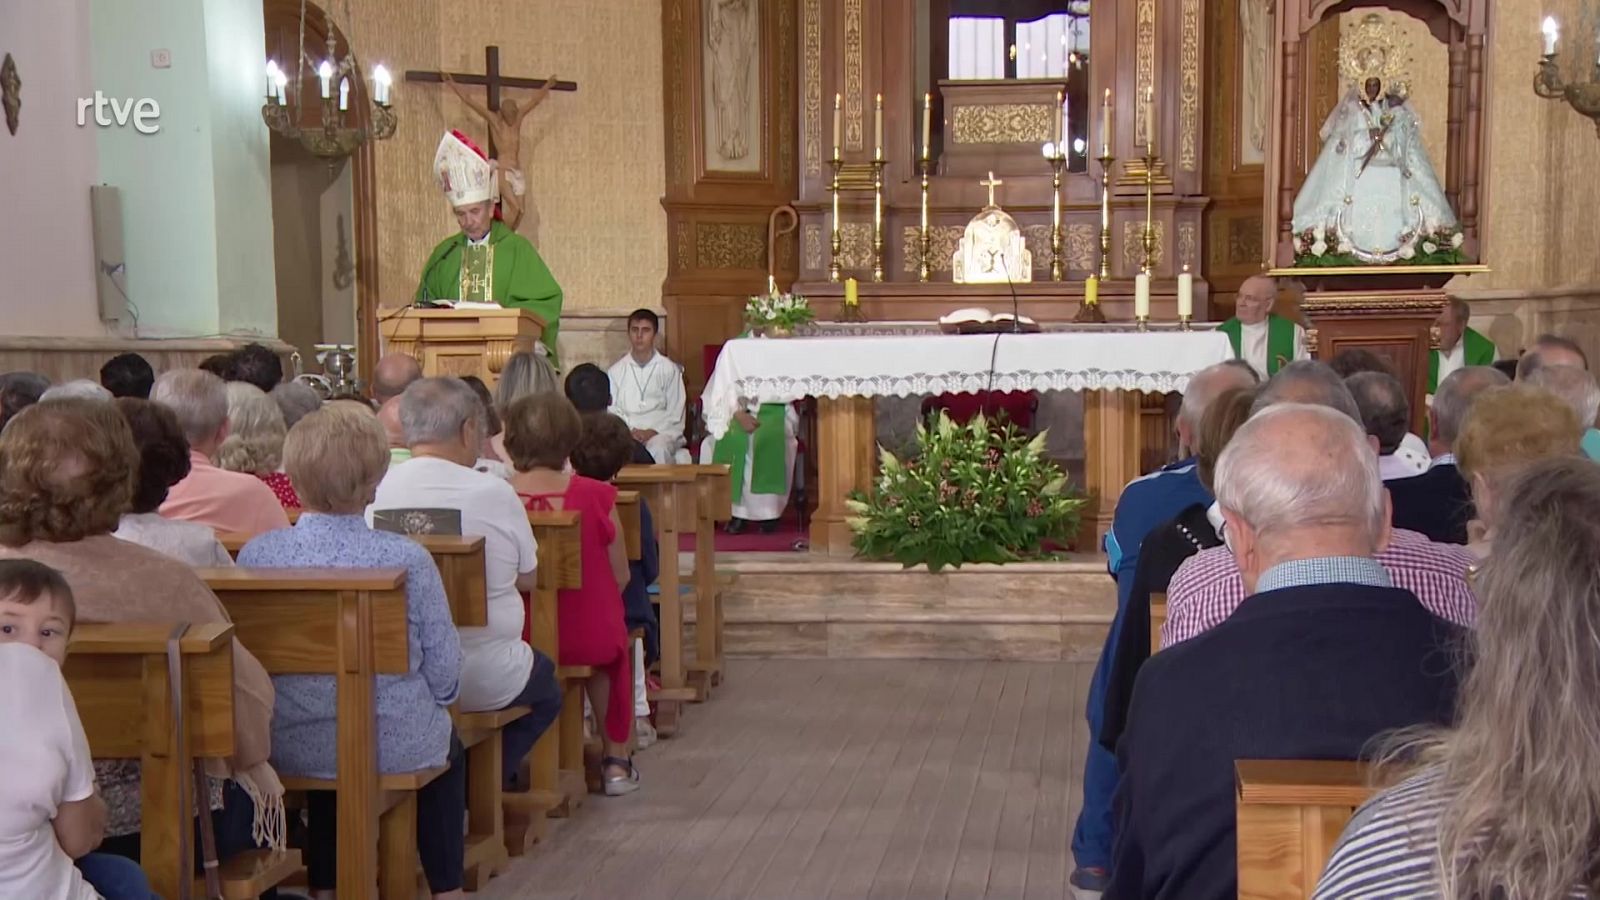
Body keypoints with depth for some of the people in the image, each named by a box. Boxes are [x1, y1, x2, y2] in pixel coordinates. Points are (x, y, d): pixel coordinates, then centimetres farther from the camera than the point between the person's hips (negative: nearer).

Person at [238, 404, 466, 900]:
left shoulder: (256, 554, -11)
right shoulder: (407, 559, -19)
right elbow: (445, 673, -12)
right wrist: (437, 700, 11)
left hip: (287, 748, 2)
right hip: (396, 745, -2)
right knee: (446, 746, 32)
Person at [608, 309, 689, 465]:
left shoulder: (670, 369, 9)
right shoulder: (615, 371, 14)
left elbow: (675, 414, 3)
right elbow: (611, 411, 7)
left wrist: (652, 432, -13)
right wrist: (629, 431, -12)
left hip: (661, 432, -1)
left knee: (658, 448, -37)